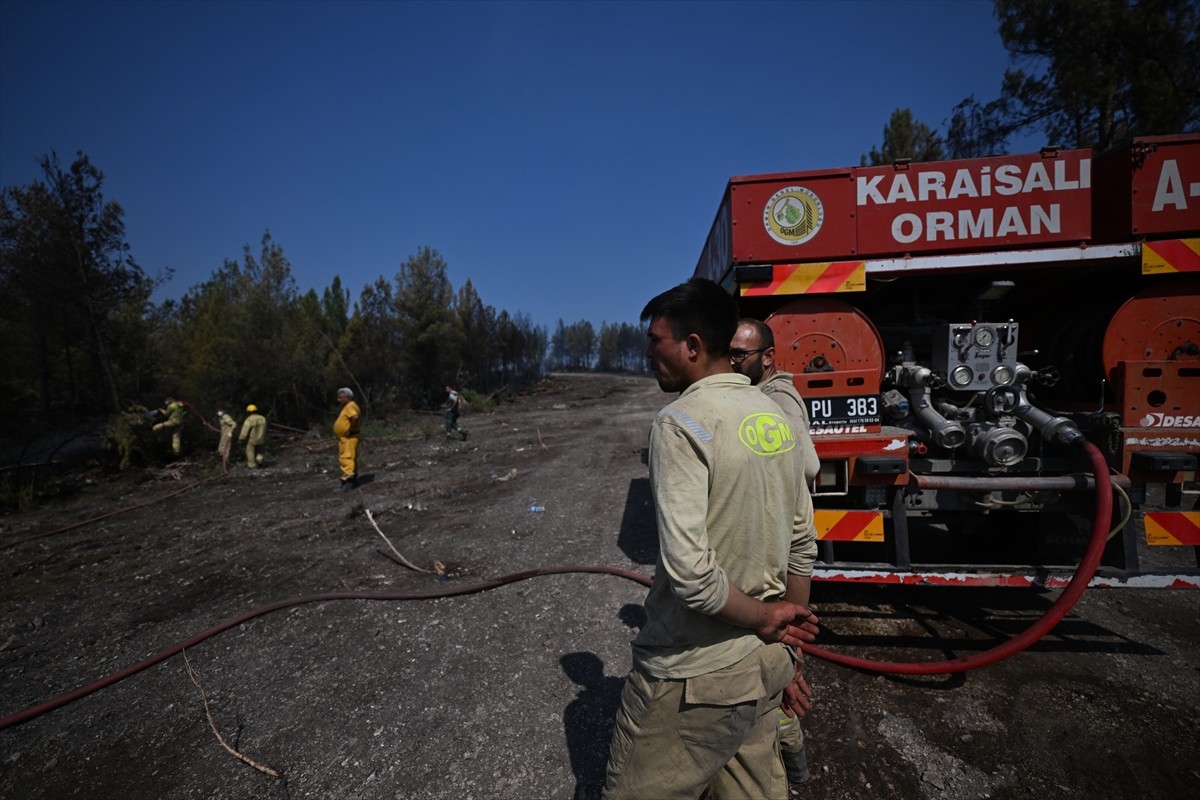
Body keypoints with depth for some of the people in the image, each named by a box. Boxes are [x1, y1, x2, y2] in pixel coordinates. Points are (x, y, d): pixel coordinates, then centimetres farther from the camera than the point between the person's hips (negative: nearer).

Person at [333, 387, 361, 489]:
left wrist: (350, 430, -25)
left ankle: (349, 480, -21)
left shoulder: (350, 406, -14)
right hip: (344, 438, 11)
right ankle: (353, 479, 22)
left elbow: (355, 417, -32)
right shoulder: (347, 407, 20)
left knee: (347, 458, -16)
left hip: (349, 438, -11)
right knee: (350, 458, 15)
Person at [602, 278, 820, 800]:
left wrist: (764, 619, -10)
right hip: (764, 668, 8)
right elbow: (801, 547, 11)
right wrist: (779, 649, 18)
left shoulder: (681, 423, -19)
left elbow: (689, 571, -27)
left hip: (692, 678, -8)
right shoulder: (776, 417, 5)